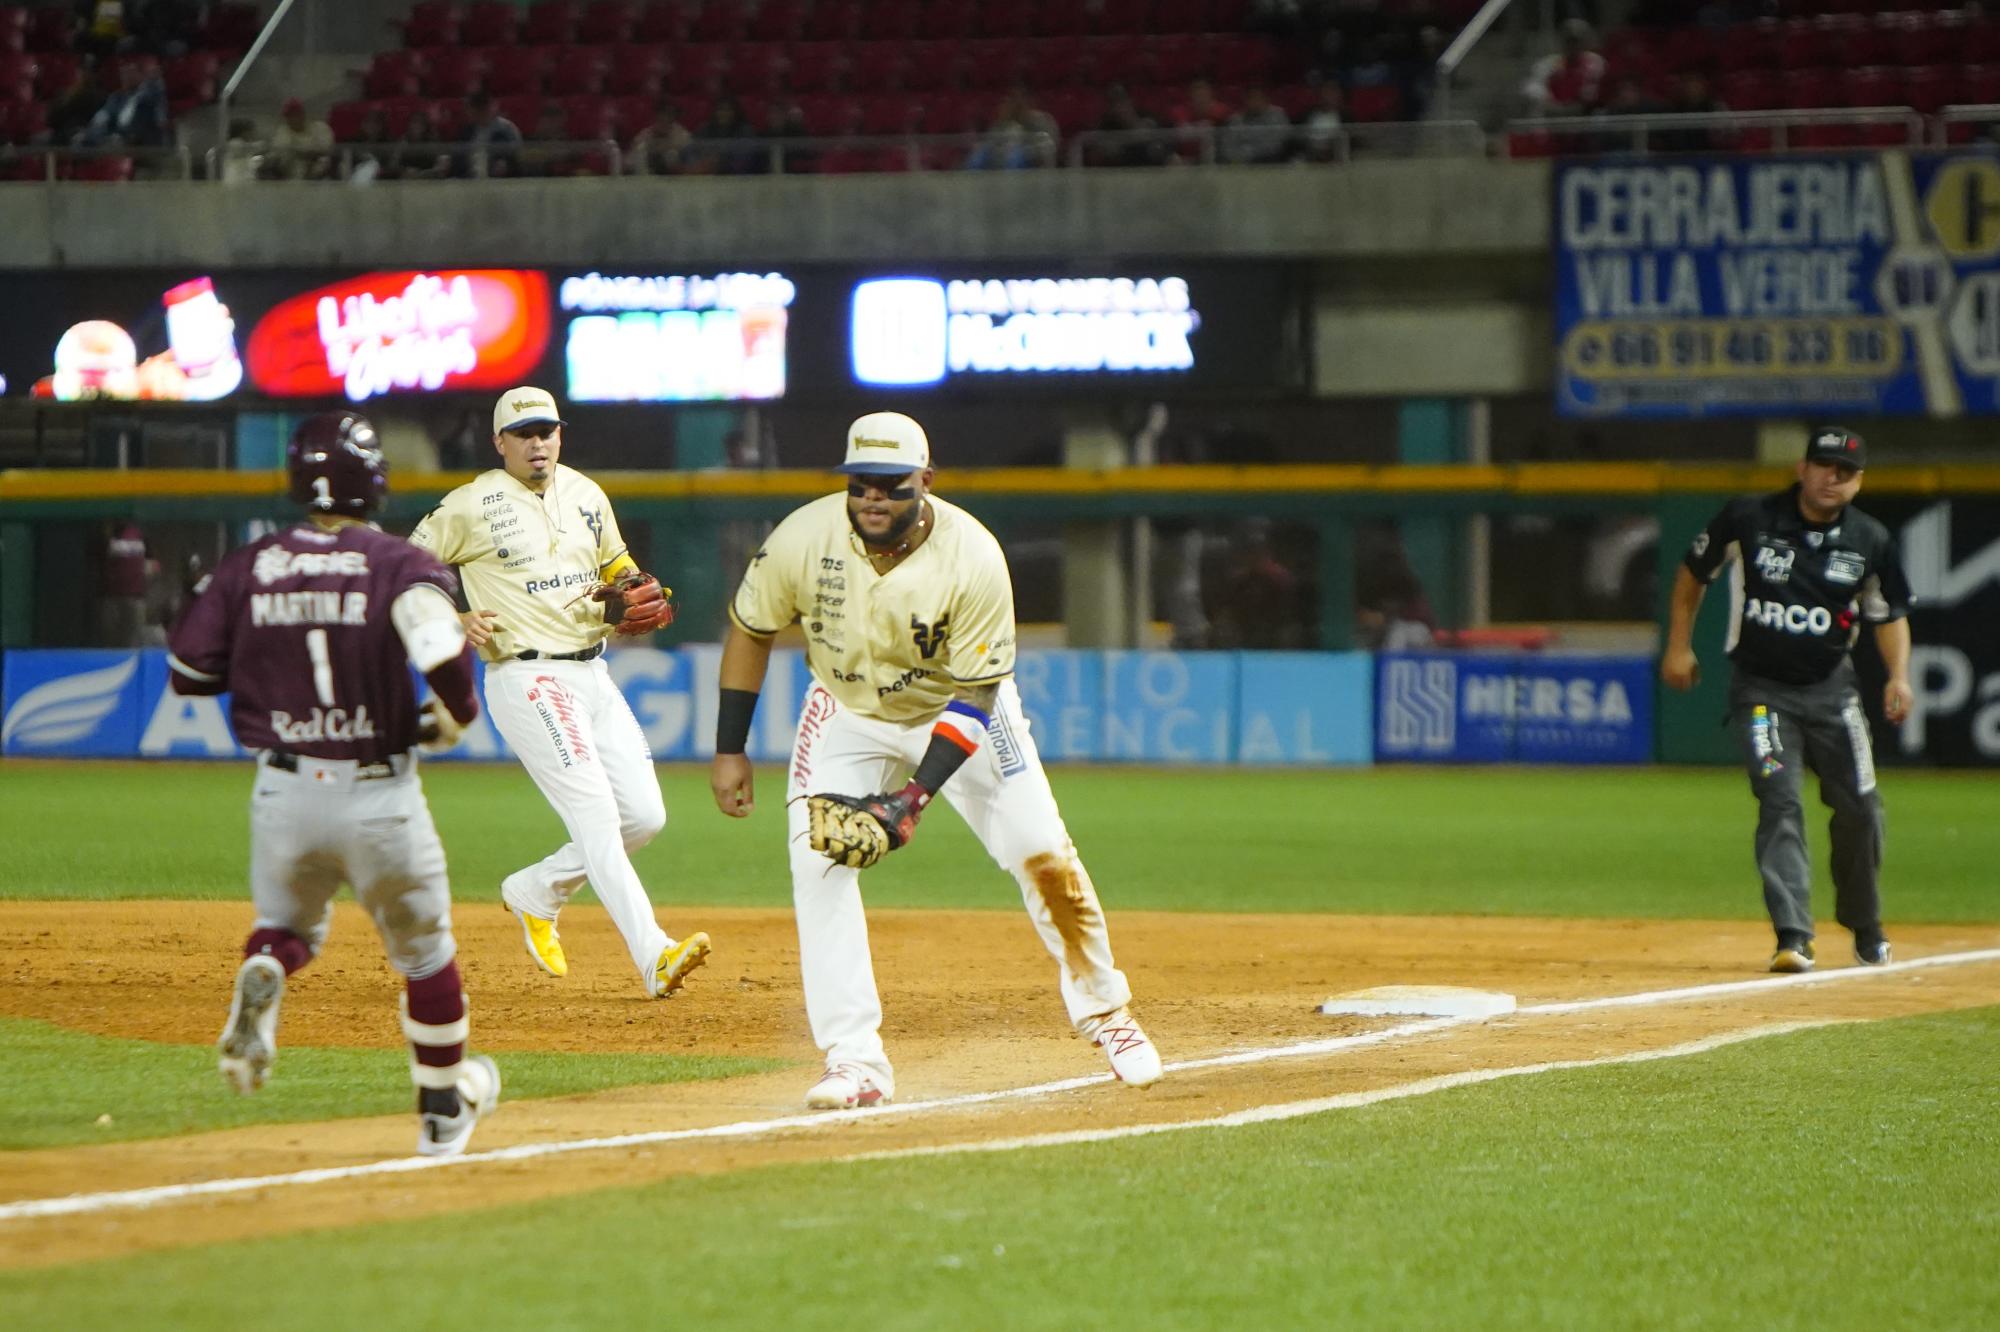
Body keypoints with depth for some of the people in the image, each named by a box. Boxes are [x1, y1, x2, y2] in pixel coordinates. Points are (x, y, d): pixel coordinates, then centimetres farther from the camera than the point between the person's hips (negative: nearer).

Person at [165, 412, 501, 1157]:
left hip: (284, 791, 2)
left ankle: (260, 983, -10)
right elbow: (441, 648, -26)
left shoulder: (247, 570, 0)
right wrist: (455, 716, -6)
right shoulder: (399, 565, -10)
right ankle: (443, 1109, 29)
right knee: (424, 950, 18)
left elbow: (187, 672, 5)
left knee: (288, 925, 26)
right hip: (379, 795, -2)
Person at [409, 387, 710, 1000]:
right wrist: (452, 621, -13)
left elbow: (616, 566, 26)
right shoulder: (472, 506, -5)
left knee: (644, 814, 2)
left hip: (592, 673, 7)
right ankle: (655, 958, -26)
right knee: (596, 815, -18)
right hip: (527, 679, -7)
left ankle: (535, 893, 23)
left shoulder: (586, 496, 12)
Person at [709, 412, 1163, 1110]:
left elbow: (976, 693, -25)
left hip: (961, 711, -1)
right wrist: (730, 751, -7)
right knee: (818, 862, -17)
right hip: (847, 713, 1)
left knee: (1043, 856, -5)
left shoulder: (973, 559, -30)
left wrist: (914, 798, -33)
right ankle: (855, 1060, -15)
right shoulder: (804, 540, -24)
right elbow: (750, 629, -6)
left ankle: (1102, 1007, 20)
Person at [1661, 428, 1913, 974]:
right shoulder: (1747, 520, -9)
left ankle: (1865, 929, 26)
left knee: (1860, 808, 4)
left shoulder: (1871, 541, -3)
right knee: (1779, 801, -17)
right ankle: (1793, 936, -22)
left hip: (1831, 688, 3)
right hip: (1761, 688, -3)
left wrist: (1898, 675, -8)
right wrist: (1679, 646, 3)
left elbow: (1889, 613, 8)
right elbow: (1694, 571, 6)